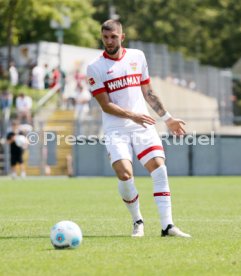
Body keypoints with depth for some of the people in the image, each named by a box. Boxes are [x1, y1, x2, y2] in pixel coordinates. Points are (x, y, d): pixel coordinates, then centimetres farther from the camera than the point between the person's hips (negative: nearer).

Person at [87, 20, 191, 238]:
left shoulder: (137, 57, 10)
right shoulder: (95, 68, -1)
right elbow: (106, 105, -6)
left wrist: (168, 118, 17)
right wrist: (133, 116, -19)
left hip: (143, 126, 3)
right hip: (116, 131, -3)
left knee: (159, 168, -13)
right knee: (125, 174, -18)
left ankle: (167, 225, -10)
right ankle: (137, 221, 5)